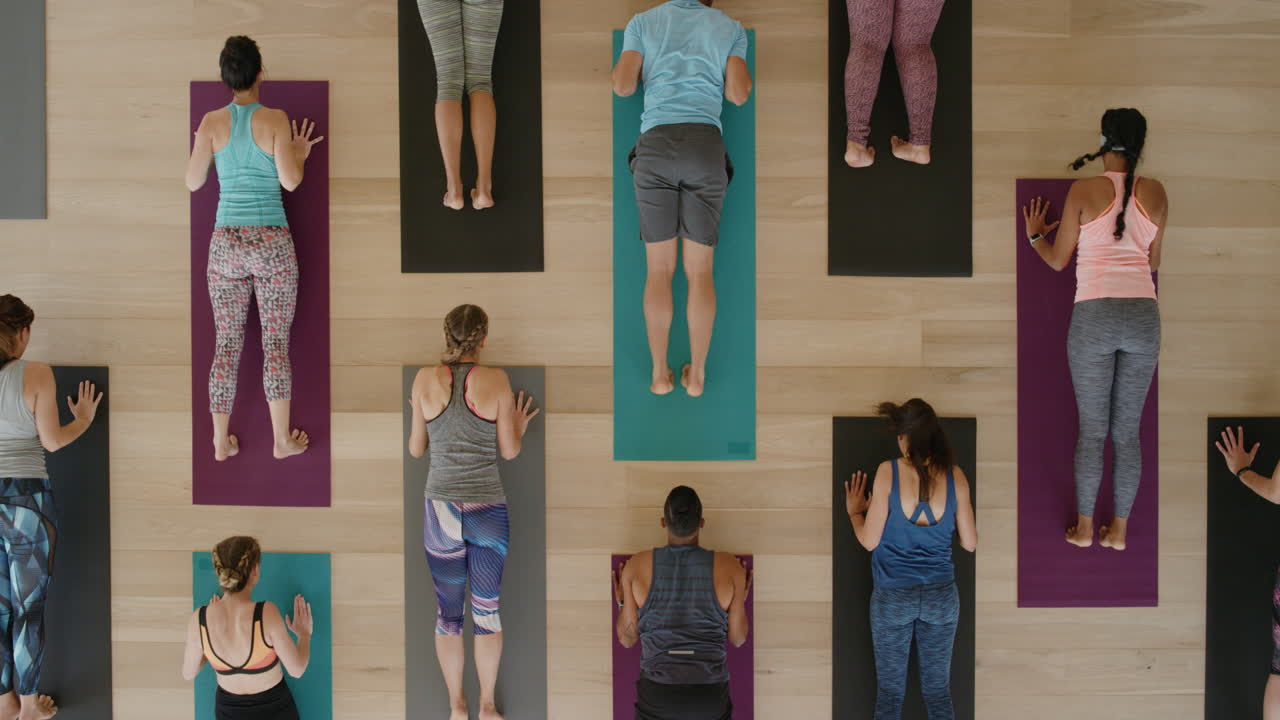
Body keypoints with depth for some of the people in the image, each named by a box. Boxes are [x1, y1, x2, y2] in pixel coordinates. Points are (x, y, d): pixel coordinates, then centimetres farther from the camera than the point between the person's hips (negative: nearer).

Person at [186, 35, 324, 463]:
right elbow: (290, 181, -11)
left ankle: (221, 442, 13)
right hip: (272, 243, -2)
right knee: (276, 342, 5)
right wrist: (301, 154, 9)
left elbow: (193, 182, 2)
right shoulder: (275, 120, -6)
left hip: (226, 242, 2)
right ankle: (282, 440, 9)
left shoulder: (212, 122, 1)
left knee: (227, 344, 8)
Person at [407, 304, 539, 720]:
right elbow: (509, 451, -2)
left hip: (441, 508, 1)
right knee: (487, 610, 13)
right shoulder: (497, 381, -6)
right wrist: (519, 427, 19)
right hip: (488, 509, -1)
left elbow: (416, 449, 6)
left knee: (448, 611, 12)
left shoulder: (426, 380, -3)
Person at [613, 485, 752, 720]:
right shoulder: (730, 568, -5)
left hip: (656, 698, 0)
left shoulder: (636, 566, -5)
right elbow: (737, 637, 5)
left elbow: (628, 637, 4)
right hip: (711, 700, 1)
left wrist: (622, 603, 23)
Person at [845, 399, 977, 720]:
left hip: (892, 597, -2)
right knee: (938, 692, 13)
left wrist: (854, 511, 9)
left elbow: (870, 541, -9)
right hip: (941, 596, 2)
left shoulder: (888, 471, -12)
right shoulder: (955, 475, -5)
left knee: (889, 693, 11)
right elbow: (970, 543, 2)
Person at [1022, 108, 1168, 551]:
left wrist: (1034, 235, 26)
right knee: (1128, 431, 11)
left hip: (1094, 316, -2)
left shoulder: (1083, 190, -3)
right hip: (1143, 315, 3)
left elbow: (1057, 260, 6)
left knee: (1092, 430, 8)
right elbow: (1153, 263, 15)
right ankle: (1119, 529, 19)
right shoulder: (1155, 193, 5)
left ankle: (1084, 526, 17)